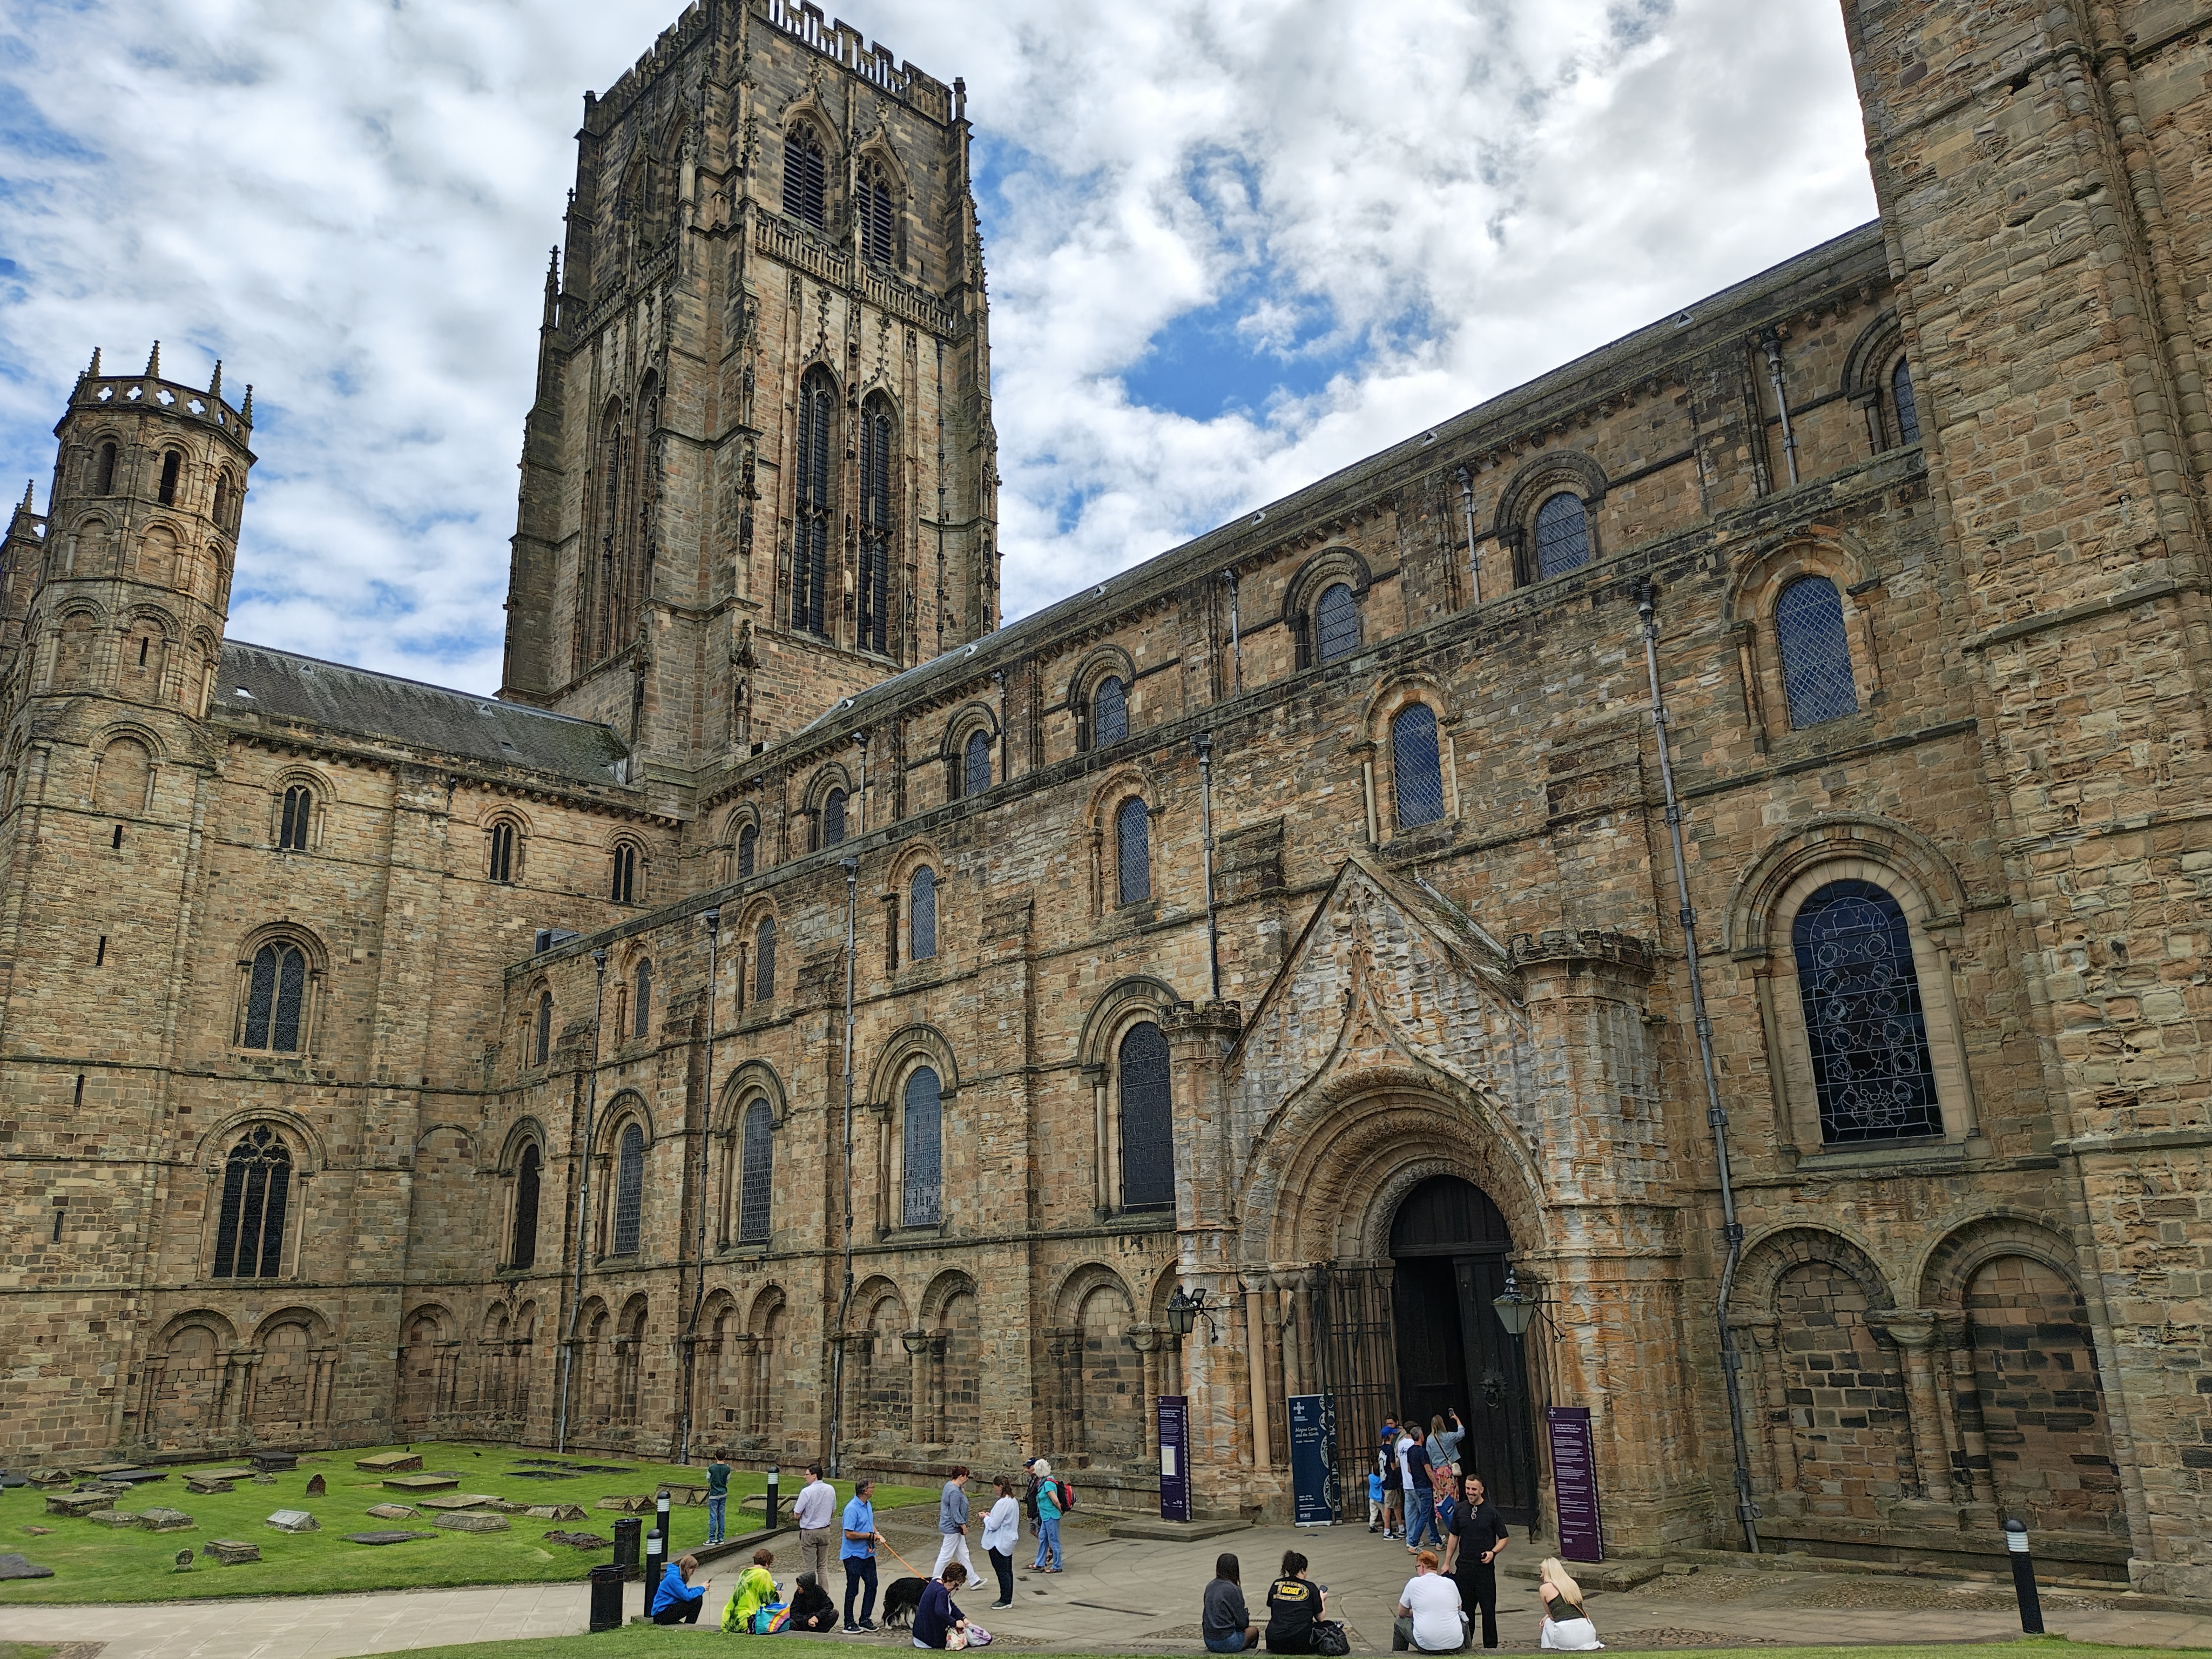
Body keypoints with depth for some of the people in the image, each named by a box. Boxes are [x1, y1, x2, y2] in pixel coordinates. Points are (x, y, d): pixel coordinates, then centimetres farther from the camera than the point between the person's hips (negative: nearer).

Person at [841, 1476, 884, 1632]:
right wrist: (870, 1536, -18)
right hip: (853, 1555, -8)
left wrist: (876, 1535, 1)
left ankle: (865, 1619, 24)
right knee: (853, 1589, 2)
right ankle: (849, 1624, 13)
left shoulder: (868, 1505, 7)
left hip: (868, 1554, 8)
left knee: (872, 1585, 11)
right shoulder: (852, 1509, -22)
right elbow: (849, 1534, -25)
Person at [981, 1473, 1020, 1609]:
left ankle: (1005, 1600, 8)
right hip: (1009, 1541, 10)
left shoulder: (1002, 1503, -24)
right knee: (1007, 1571, 15)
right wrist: (991, 1516, 11)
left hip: (999, 1543, -10)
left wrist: (986, 1518, -5)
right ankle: (1008, 1599, 23)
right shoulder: (1014, 1501, 7)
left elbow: (994, 1525, -23)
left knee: (1002, 1571, 0)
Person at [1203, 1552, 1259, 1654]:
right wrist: (1246, 1613, 12)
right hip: (1227, 1643, -6)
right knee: (1254, 1630, 22)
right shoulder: (1234, 1590, -15)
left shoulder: (1210, 1587, 4)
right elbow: (1242, 1623, -9)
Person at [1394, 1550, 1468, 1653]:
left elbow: (1402, 1613, 15)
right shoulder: (1450, 1583, 6)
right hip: (1456, 1647, 3)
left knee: (1400, 1622, 24)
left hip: (1427, 1646, -3)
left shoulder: (1414, 1583, 0)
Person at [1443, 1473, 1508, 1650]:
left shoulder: (1492, 1511, -4)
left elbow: (1503, 1538, 2)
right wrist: (1447, 1563, 12)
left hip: (1485, 1567, -3)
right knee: (1465, 1608, 10)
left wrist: (1493, 1552, -16)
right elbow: (1454, 1537, 14)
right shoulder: (1460, 1510, 5)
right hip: (1463, 1567, 3)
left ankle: (1491, 1646, 9)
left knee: (1488, 1609, -2)